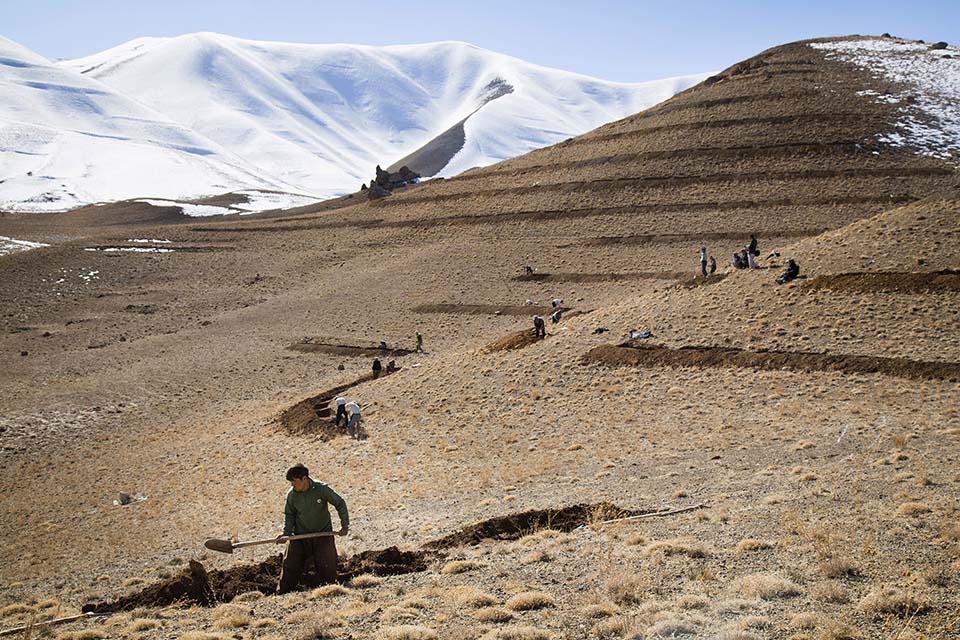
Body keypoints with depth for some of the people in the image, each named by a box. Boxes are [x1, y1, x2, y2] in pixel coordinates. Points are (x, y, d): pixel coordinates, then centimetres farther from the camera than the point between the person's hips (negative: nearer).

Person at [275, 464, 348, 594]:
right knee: (290, 566, 0)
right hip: (300, 536, 2)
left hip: (323, 534, -2)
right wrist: (286, 533, -7)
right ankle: (281, 593, 11)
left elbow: (340, 504, -4)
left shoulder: (322, 489, -14)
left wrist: (344, 525, -8)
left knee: (327, 567, -4)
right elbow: (289, 515, 6)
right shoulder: (291, 494, -6)